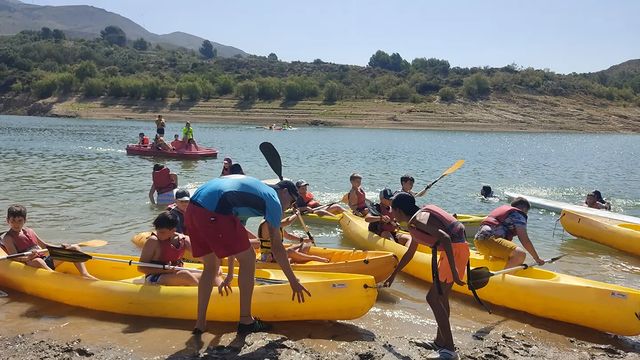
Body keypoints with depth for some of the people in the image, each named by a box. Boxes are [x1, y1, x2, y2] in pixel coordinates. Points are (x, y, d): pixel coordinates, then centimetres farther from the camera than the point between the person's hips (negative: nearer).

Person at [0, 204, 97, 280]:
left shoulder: (29, 232, 18)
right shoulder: (8, 238, 0)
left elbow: (44, 245, 25)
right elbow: (15, 257, -11)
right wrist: (27, 258, -32)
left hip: (46, 261, 7)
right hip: (30, 265, -7)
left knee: (74, 248, -3)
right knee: (37, 261, -43)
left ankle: (85, 274, -24)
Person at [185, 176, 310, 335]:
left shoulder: (254, 188, 34)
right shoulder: (273, 199, 11)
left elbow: (233, 236, 37)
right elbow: (276, 247, 8)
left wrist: (230, 274, 44)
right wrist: (293, 281, 17)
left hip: (192, 209, 9)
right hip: (212, 212, -9)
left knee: (211, 266, 23)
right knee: (248, 258, 7)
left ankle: (200, 324, 25)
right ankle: (245, 321, 15)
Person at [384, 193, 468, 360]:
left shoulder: (418, 219, -12)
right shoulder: (415, 222, 20)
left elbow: (445, 238, -26)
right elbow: (409, 254, 33)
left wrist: (453, 270, -27)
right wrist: (393, 276, 43)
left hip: (454, 250, -10)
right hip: (457, 249, 10)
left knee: (433, 298, -7)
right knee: (441, 297, 19)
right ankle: (440, 341, 32)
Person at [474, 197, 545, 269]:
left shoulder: (503, 208, 30)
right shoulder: (519, 214, 3)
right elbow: (524, 240, -4)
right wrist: (537, 258, 3)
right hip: (489, 240, -10)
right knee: (521, 254, -22)